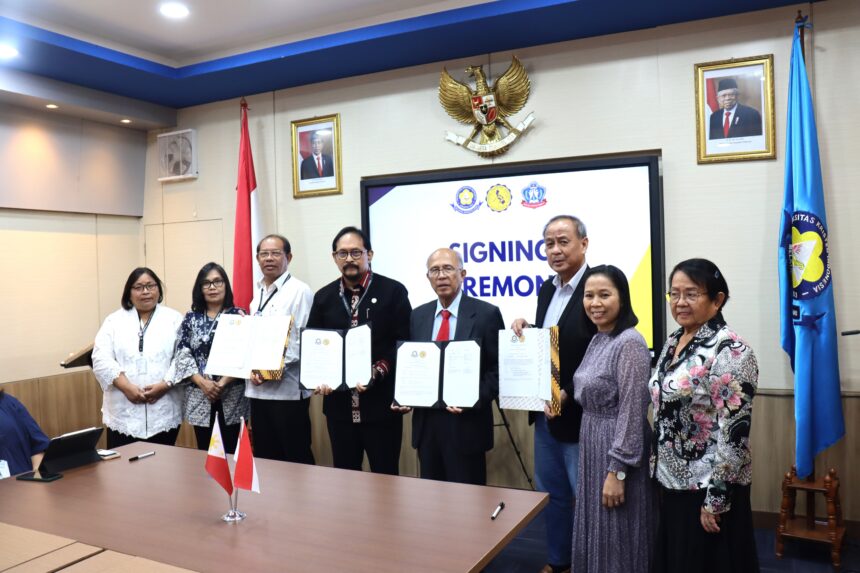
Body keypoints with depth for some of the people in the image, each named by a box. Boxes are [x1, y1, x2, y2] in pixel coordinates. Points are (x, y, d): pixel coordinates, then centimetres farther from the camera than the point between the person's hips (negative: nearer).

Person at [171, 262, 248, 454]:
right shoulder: (191, 318, 9)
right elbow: (182, 354, 1)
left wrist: (223, 382, -17)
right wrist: (203, 382, -13)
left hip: (232, 397, -2)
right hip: (199, 397, 2)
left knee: (231, 452, 2)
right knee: (204, 452, 9)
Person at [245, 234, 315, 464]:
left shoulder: (300, 291, -8)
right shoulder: (256, 292, 14)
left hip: (288, 389, -7)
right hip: (258, 388, 7)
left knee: (296, 457, 1)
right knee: (264, 456, 15)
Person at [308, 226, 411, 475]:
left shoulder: (393, 291, -3)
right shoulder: (323, 297, 9)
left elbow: (404, 342, -6)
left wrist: (377, 372, -19)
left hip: (381, 403, -3)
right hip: (339, 404, 4)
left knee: (385, 477, 6)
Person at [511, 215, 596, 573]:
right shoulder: (546, 290, 9)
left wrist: (569, 395, -21)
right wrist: (526, 332, -2)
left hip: (580, 414, -8)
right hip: (545, 411, 8)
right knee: (551, 493, 20)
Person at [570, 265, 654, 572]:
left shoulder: (630, 343, -20)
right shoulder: (597, 340, 8)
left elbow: (631, 413, -21)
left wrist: (617, 471, -20)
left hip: (618, 450, -9)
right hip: (592, 447, 9)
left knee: (616, 540, 7)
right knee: (596, 533, 19)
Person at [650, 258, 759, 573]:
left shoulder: (729, 349, -18)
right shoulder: (673, 342, 7)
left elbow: (735, 432, -21)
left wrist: (716, 499, -20)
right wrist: (658, 469, 15)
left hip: (709, 487, -8)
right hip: (672, 481, 8)